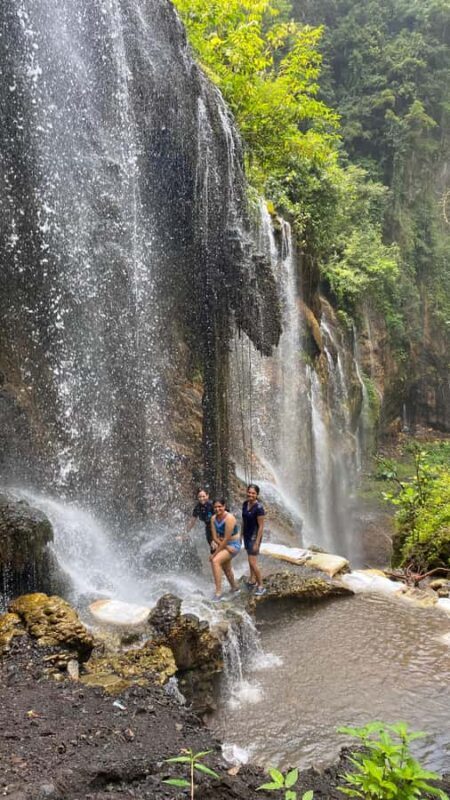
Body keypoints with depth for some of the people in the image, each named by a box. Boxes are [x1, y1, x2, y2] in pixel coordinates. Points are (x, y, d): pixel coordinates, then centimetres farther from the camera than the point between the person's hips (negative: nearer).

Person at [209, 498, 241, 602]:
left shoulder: (229, 518, -27)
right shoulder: (214, 518, -8)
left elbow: (226, 539, -27)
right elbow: (215, 537, -7)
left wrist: (214, 554, -22)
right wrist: (226, 547, -21)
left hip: (233, 545, -8)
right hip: (223, 545, 8)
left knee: (215, 561, -26)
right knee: (226, 568, 23)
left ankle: (218, 592, -23)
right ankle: (234, 588, 50)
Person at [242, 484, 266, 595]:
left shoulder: (259, 507, -22)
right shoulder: (245, 504, -1)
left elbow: (261, 526, -19)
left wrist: (257, 542, -19)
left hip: (254, 537, -7)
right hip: (247, 535, 7)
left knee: (252, 562, -7)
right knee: (250, 559, 20)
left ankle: (261, 586, 7)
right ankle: (252, 581, 35)